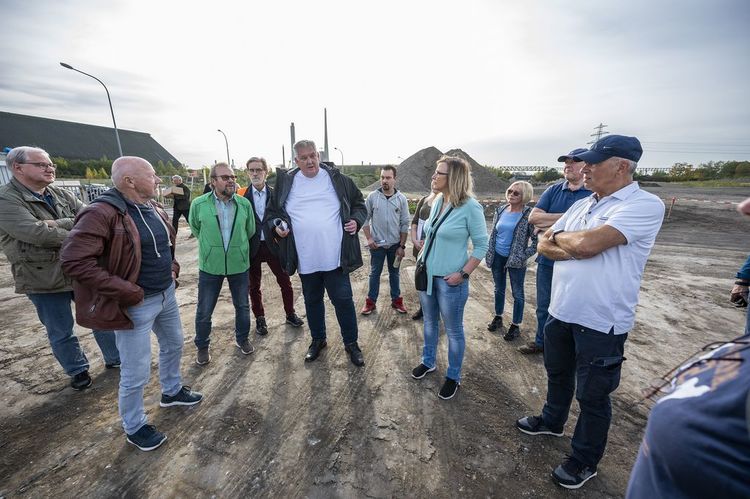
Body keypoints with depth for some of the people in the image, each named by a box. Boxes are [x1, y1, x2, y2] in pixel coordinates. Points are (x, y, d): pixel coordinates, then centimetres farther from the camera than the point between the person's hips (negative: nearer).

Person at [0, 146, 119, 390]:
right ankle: (78, 370, 33)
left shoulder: (61, 195, 6)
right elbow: (38, 233, -25)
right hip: (44, 279, -4)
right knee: (61, 332, 12)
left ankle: (115, 358, 34)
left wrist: (60, 224, -22)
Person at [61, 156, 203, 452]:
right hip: (136, 304, -8)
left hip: (167, 294, 8)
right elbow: (73, 260, -25)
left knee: (173, 345, 26)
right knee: (136, 373, 6)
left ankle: (172, 391, 51)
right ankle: (134, 427, 32)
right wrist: (124, 291, -24)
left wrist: (172, 268, 6)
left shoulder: (155, 210, 5)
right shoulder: (102, 213, -21)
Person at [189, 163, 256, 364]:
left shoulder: (244, 204, -6)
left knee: (243, 306, 15)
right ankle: (203, 346, 35)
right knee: (204, 311, 10)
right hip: (209, 266, -1)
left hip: (239, 265, 1)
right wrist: (211, 246, 13)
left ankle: (242, 338, 38)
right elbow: (195, 229, 8)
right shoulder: (199, 204, -9)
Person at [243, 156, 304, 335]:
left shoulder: (275, 194, -2)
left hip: (274, 245, 0)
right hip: (252, 247, 0)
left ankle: (290, 313, 28)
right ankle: (259, 318, 32)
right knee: (254, 285, 13)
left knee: (285, 282, 8)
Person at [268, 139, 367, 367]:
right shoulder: (285, 183, 3)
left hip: (335, 256, -2)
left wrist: (356, 220, -8)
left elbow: (359, 203, 10)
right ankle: (318, 339, 40)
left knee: (343, 300, 4)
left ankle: (351, 343, 25)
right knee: (312, 300, 18)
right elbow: (274, 210, 16)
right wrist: (276, 224, -4)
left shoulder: (337, 179, -1)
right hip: (306, 259, 3)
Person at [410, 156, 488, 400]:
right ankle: (428, 362, 45)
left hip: (450, 281, -6)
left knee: (453, 330, 12)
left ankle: (453, 377, 33)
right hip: (427, 275, 7)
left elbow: (482, 245, -12)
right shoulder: (437, 201, 3)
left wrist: (463, 274, -17)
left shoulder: (470, 207, -16)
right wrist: (422, 254, 8)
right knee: (429, 322, 22)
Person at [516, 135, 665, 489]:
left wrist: (559, 237, -9)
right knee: (558, 374, 25)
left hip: (601, 322, -7)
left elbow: (586, 243, -30)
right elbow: (544, 245, 4)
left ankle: (585, 460, 36)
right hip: (561, 312, 7)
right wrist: (577, 247, -14)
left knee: (592, 395, 13)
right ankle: (552, 421, 50)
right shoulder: (582, 205, 7)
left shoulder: (645, 205, -16)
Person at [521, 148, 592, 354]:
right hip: (547, 259, 4)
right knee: (543, 306, 17)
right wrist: (566, 217, -14)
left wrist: (548, 224, -12)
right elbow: (533, 217, -6)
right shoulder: (553, 190, 5)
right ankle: (541, 342, 35)